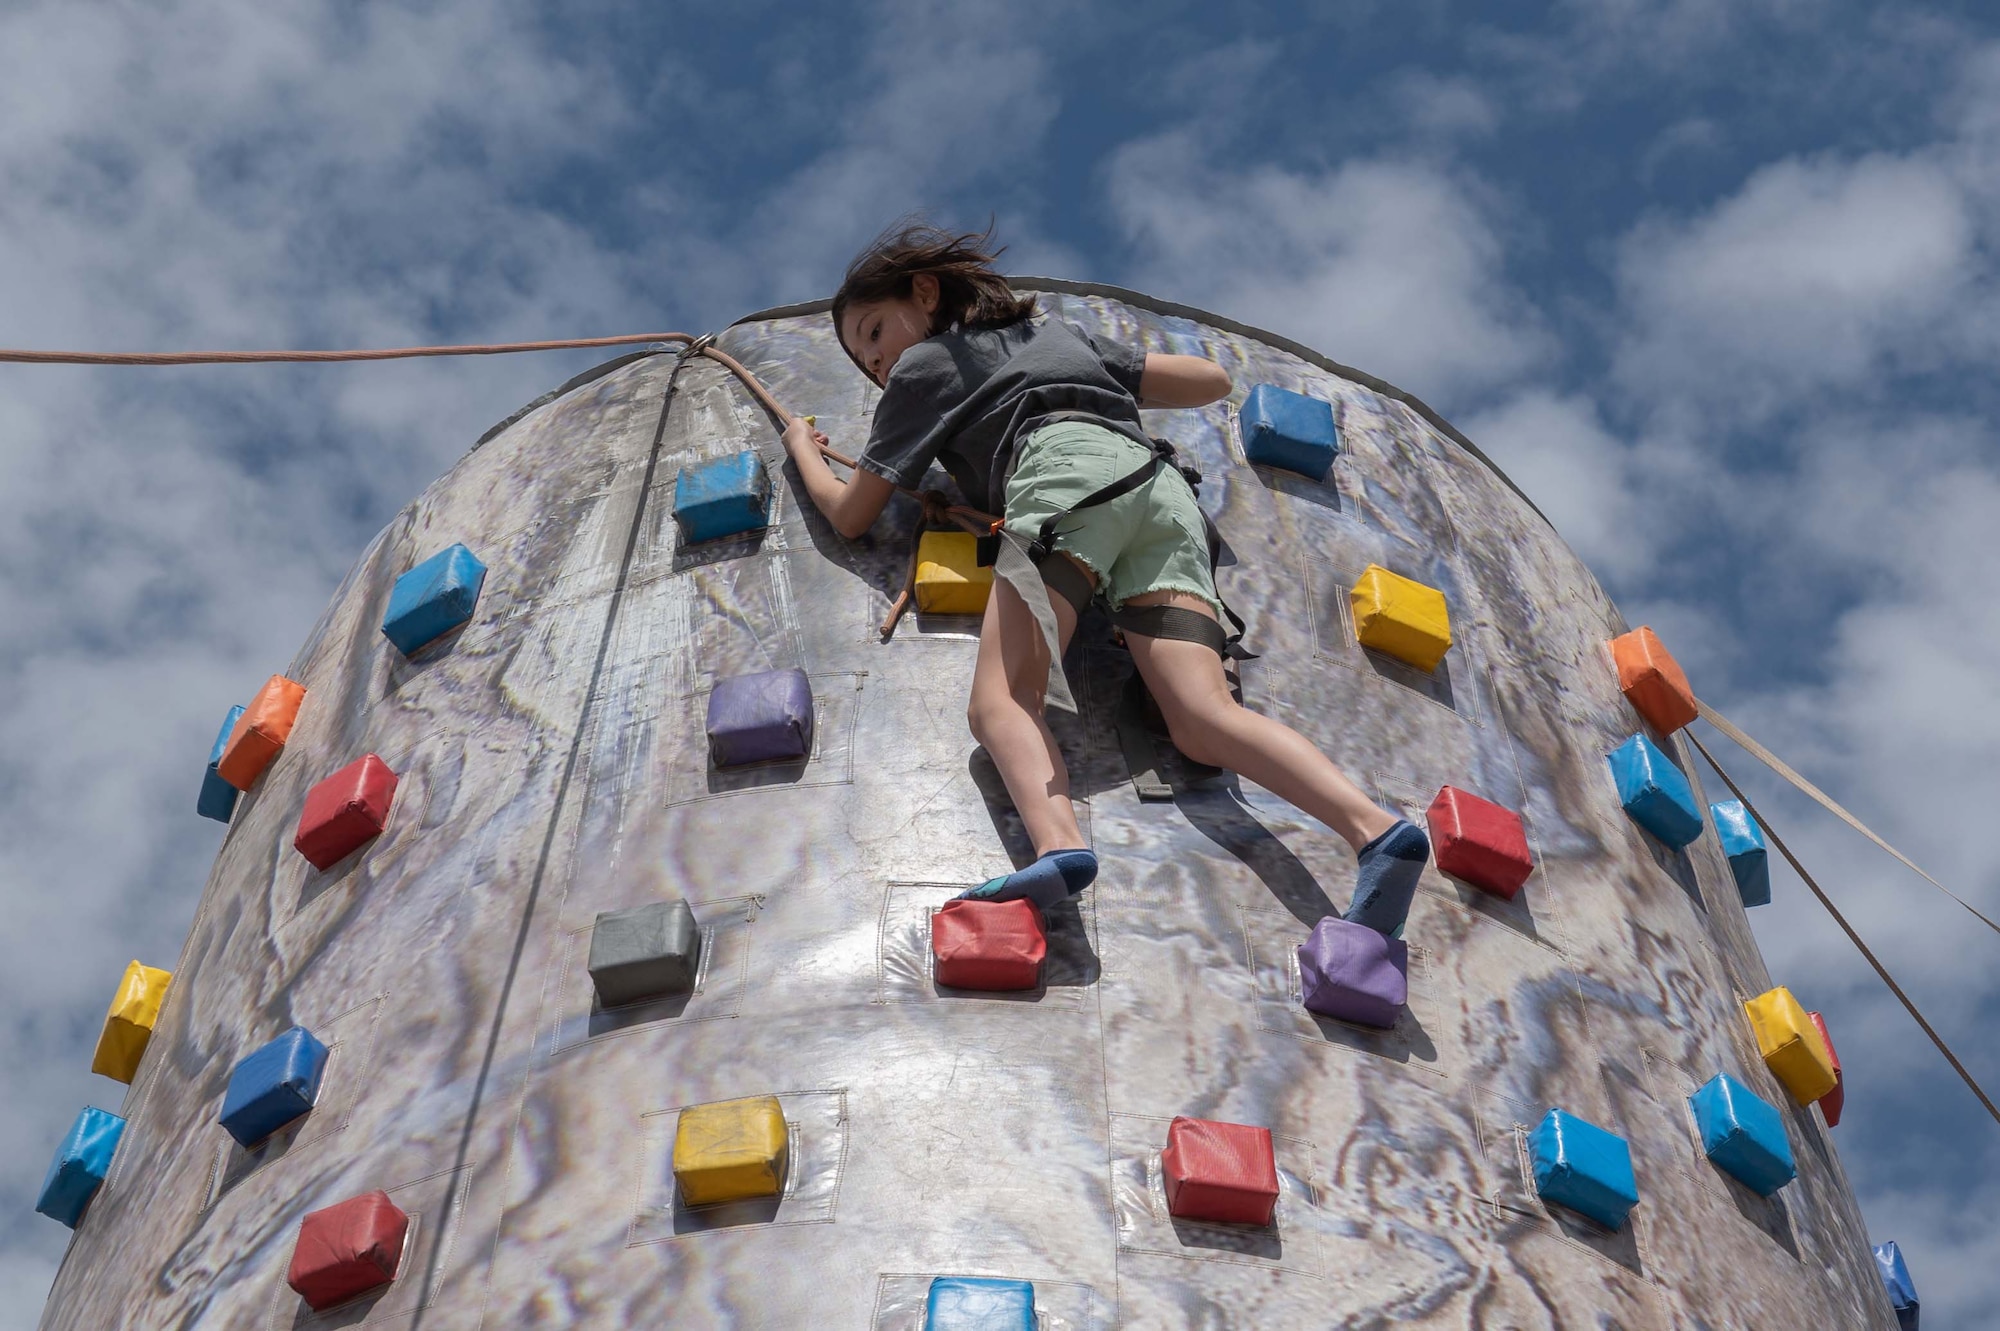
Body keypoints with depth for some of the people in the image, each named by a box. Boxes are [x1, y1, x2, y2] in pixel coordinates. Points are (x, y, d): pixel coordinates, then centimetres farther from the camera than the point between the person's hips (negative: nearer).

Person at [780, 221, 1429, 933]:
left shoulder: (925, 362, 24)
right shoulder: (1058, 330, 40)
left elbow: (849, 514, 25)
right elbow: (1211, 380, 38)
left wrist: (803, 446, 45)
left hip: (1068, 463, -5)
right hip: (1160, 479, 5)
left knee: (999, 701, -19)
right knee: (1203, 720, -15)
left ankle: (1059, 846, -52)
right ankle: (1376, 828, -40)